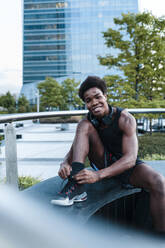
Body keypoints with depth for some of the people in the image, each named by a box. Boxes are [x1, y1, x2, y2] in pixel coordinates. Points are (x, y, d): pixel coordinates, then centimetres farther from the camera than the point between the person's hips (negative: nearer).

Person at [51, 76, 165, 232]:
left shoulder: (125, 119, -20)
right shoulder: (87, 122, -6)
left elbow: (130, 158, -29)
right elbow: (71, 153, -7)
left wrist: (98, 175, -43)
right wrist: (65, 164, -33)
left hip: (126, 166, -2)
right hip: (102, 164, 3)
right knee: (85, 126, -19)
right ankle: (76, 188, -31)